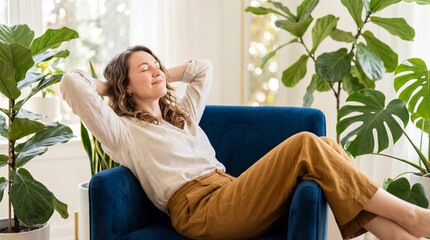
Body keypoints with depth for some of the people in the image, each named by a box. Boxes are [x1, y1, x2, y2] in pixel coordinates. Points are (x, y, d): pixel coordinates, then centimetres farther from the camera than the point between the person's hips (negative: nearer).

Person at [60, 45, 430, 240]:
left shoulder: (182, 114, 31)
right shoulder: (122, 131, 9)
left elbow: (203, 69, 43)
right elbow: (71, 82, -2)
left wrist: (163, 77, 34)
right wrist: (109, 86, 16)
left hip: (231, 196, 8)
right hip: (201, 210, -8)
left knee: (325, 146, -14)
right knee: (304, 144, -23)